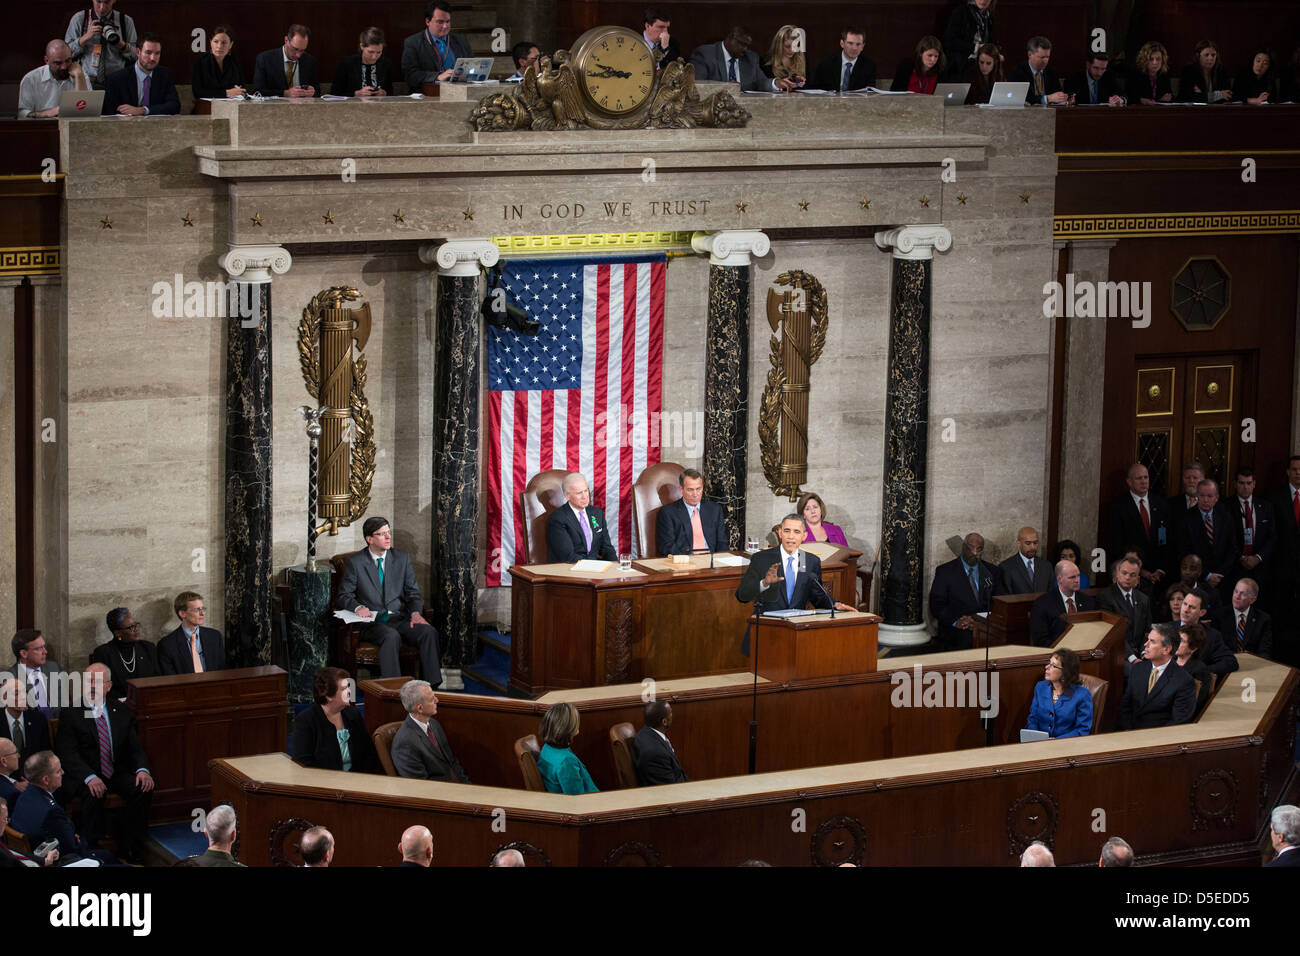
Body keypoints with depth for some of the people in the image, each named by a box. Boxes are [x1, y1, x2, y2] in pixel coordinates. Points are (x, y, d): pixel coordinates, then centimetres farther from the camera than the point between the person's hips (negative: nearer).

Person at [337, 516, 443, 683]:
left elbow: (413, 592, 12)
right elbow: (344, 595, 6)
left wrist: (416, 613, -9)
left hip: (400, 619, 3)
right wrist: (358, 607, -16)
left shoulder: (402, 558, 12)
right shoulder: (355, 562, 3)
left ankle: (434, 685, -26)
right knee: (392, 636, -37)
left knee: (429, 632, -26)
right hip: (372, 622, -3)